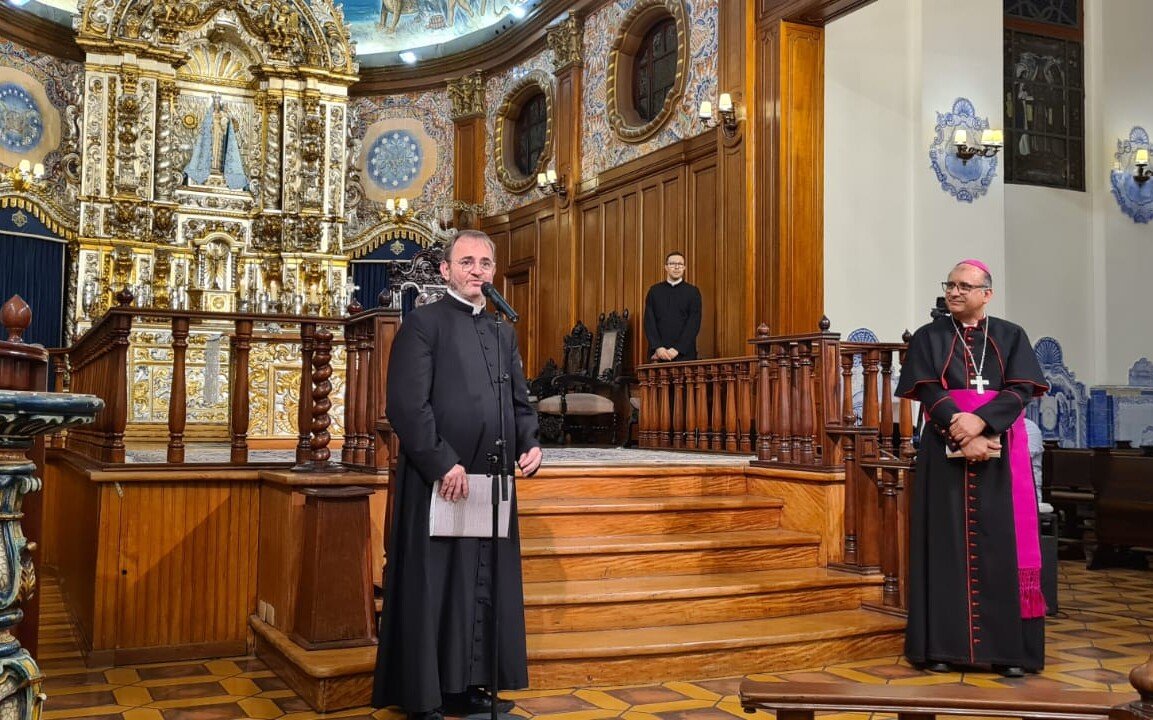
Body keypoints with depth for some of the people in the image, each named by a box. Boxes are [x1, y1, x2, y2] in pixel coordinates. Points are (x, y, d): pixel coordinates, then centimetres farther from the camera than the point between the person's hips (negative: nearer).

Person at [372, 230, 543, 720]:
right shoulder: (423, 323, -4)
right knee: (434, 588, 2)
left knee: (486, 588, 11)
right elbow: (406, 404, -13)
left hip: (492, 485, 7)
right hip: (438, 482, -6)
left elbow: (519, 402, 19)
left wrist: (530, 443, 0)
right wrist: (443, 463, -18)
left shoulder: (503, 332, 16)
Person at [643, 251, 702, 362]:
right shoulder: (654, 291, 10)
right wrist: (658, 347, -11)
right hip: (658, 354, 1)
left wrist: (677, 349, -12)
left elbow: (694, 324, -2)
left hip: (684, 354, -1)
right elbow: (649, 322, 3)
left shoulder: (693, 292, 7)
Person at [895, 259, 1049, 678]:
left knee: (1002, 544, 0)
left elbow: (1021, 389, -3)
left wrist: (980, 422, -20)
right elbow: (929, 392, -4)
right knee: (947, 544, -1)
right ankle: (942, 644, 3)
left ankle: (1007, 646, 4)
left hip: (1000, 452, 1)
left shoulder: (1011, 337, 10)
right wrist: (961, 434, -18)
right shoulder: (928, 338, 8)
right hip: (946, 452, -1)